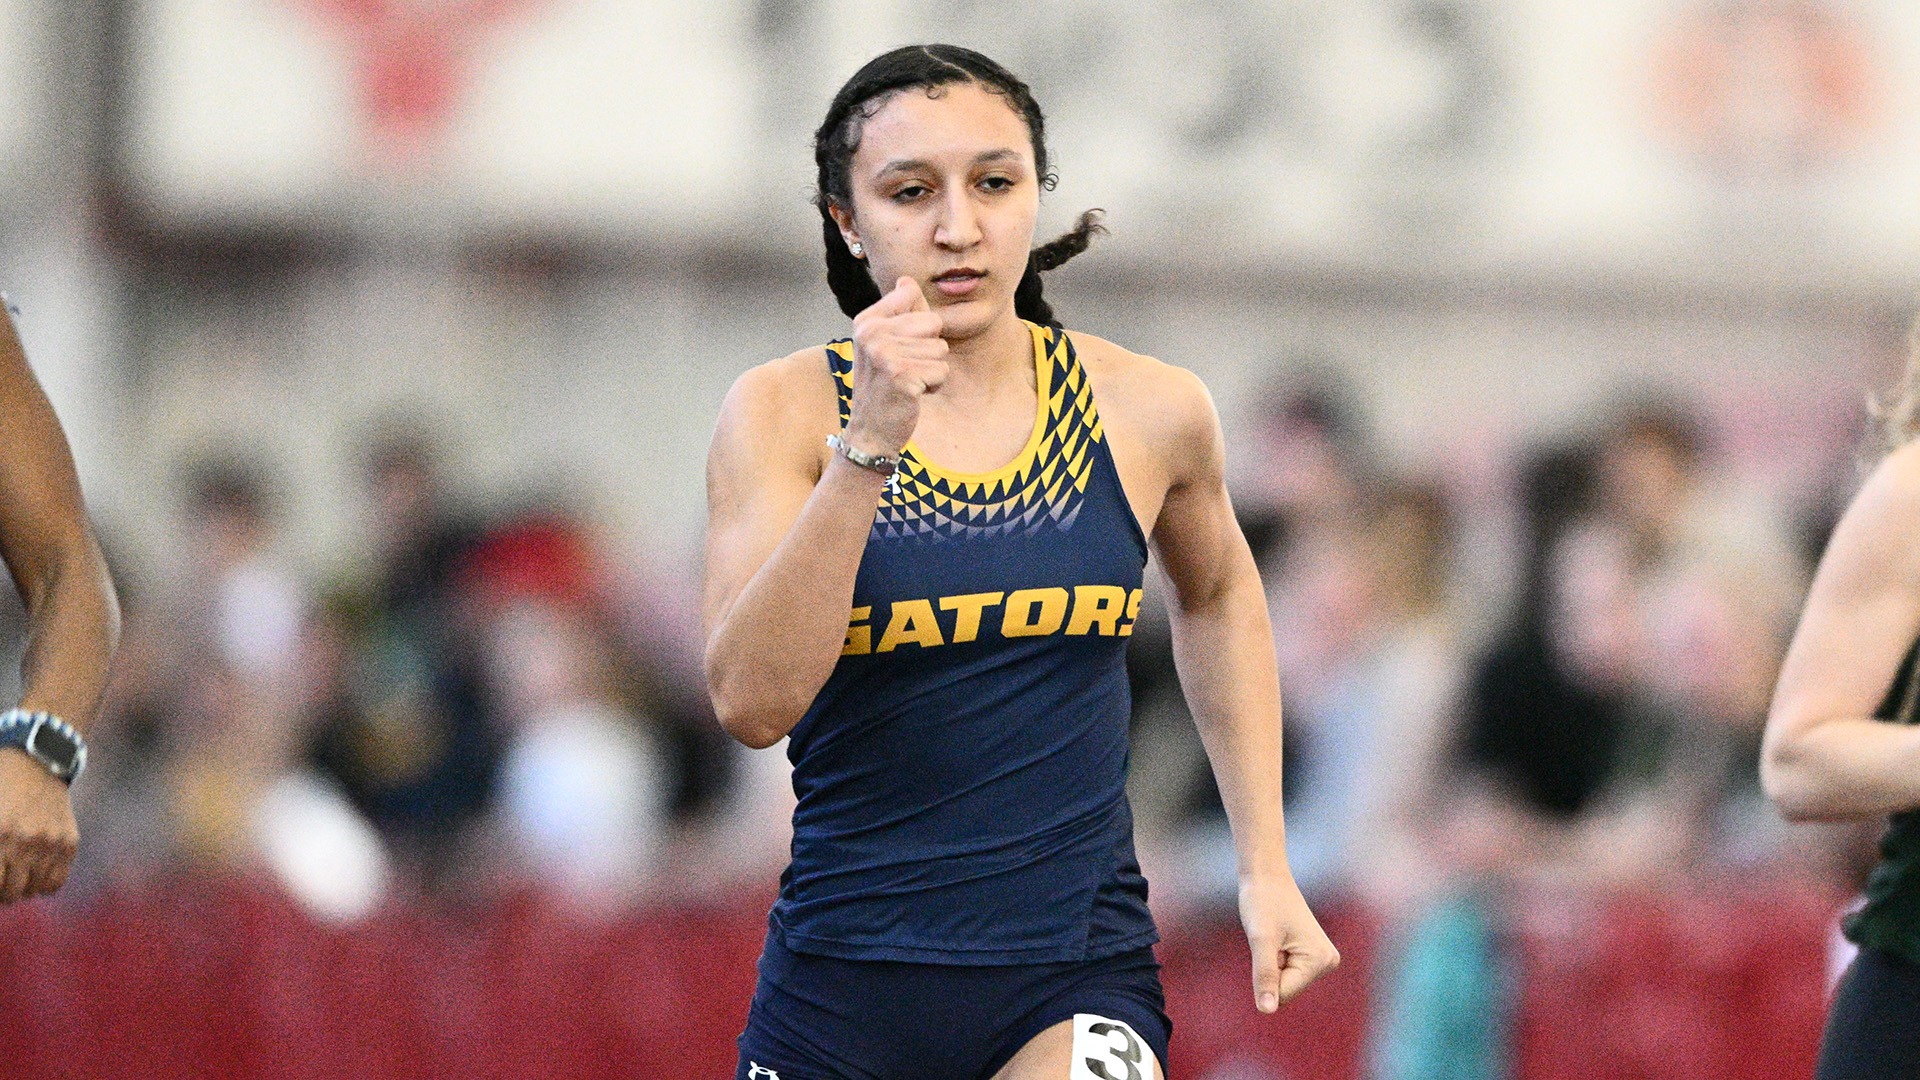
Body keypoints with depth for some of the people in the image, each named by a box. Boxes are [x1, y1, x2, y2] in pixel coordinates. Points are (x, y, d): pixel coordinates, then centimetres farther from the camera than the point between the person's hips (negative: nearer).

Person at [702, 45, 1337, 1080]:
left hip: (1078, 992, 0)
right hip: (843, 985, 0)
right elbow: (752, 702, -18)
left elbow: (1219, 597, 23)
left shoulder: (1147, 412, 1)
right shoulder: (784, 412, -5)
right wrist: (868, 446, -25)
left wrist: (1265, 866, 18)